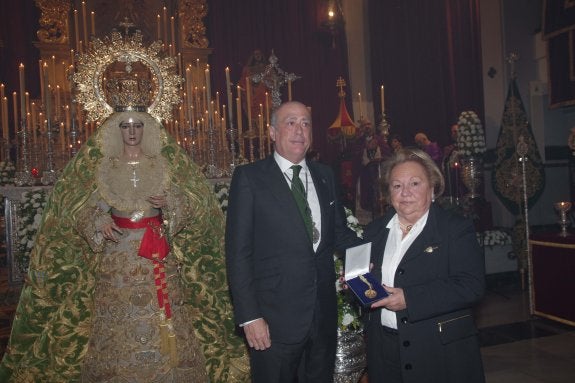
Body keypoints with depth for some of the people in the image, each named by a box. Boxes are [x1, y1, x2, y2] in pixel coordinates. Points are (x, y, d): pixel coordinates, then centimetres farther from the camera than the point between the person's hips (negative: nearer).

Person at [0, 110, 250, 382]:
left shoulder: (166, 163, 5)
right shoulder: (100, 166, 7)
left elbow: (194, 202, 5)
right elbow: (78, 208, 7)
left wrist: (168, 203, -15)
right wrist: (100, 222, -13)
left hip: (159, 257, 0)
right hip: (116, 257, 0)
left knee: (163, 322, -1)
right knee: (118, 321, 1)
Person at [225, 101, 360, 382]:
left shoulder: (324, 175, 8)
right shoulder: (249, 178, -8)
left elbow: (339, 231, 14)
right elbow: (238, 252, -10)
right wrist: (249, 316, -13)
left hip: (324, 314, 5)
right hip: (275, 318, -5)